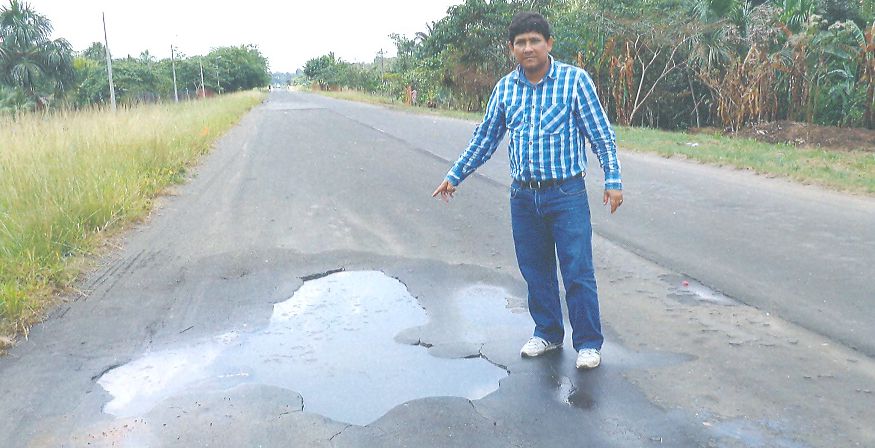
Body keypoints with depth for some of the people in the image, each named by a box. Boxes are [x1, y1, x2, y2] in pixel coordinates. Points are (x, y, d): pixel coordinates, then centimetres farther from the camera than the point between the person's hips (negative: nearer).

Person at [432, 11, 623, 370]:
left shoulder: (575, 80, -6)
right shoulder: (504, 88, 5)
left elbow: (601, 134, -3)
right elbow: (485, 138, 14)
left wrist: (613, 179, -8)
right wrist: (455, 175, 15)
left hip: (566, 194, -4)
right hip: (523, 195, 4)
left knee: (578, 272, -1)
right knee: (535, 270, 13)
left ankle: (588, 343, 14)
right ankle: (548, 333, 31)